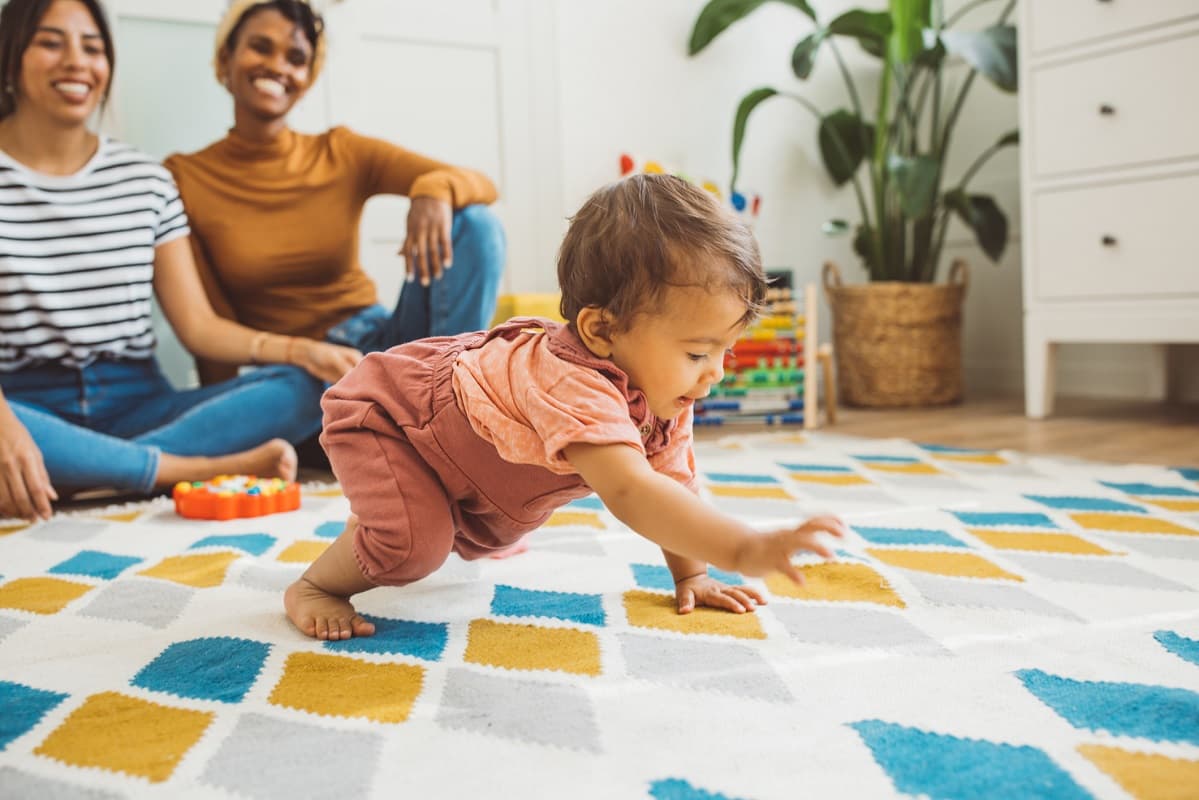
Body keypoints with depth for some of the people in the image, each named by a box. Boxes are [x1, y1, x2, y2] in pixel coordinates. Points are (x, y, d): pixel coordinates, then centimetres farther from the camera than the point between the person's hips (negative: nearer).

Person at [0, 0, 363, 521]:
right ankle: (204, 470, -24)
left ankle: (73, 474, -26)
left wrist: (301, 350, -14)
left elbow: (198, 325, 4)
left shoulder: (145, 180, 10)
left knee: (307, 386, -20)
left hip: (137, 405, 3)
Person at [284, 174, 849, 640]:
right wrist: (746, 550, -67)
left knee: (487, 533, 27)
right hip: (383, 412, -8)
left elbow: (672, 483, -4)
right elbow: (628, 492, -61)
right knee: (413, 542, -29)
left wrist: (690, 575, -8)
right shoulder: (571, 388, -47)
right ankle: (316, 585, -1)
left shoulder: (664, 392, -16)